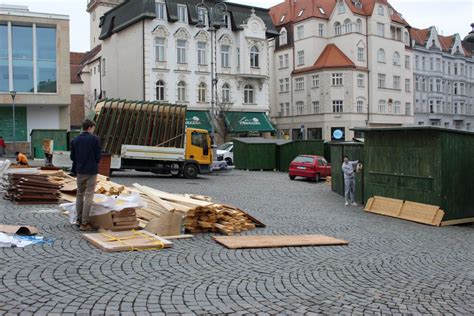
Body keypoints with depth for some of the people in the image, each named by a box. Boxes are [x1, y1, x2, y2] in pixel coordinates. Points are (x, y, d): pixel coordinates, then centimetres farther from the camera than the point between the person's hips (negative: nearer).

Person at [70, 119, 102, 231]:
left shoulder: (75, 140, 5)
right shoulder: (94, 139, -9)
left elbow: (72, 157, 8)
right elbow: (98, 155, -8)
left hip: (80, 171, 5)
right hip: (92, 171, -5)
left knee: (80, 195, 17)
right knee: (89, 196, -3)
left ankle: (79, 219, 23)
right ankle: (84, 223, -5)